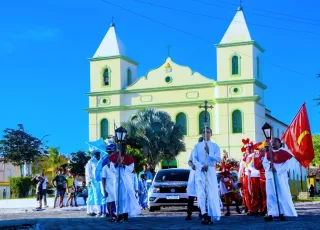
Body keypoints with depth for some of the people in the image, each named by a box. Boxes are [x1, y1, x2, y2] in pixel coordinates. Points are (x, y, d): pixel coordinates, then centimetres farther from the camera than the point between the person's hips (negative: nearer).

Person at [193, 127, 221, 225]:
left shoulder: (215, 146, 9)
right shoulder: (197, 146, 12)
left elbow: (219, 159, -4)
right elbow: (194, 159, 1)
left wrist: (209, 153, -19)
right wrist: (201, 166, -17)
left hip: (211, 171, 0)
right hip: (200, 171, 0)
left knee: (212, 193, -4)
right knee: (201, 194, -11)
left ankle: (210, 216, 0)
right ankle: (205, 215, -15)